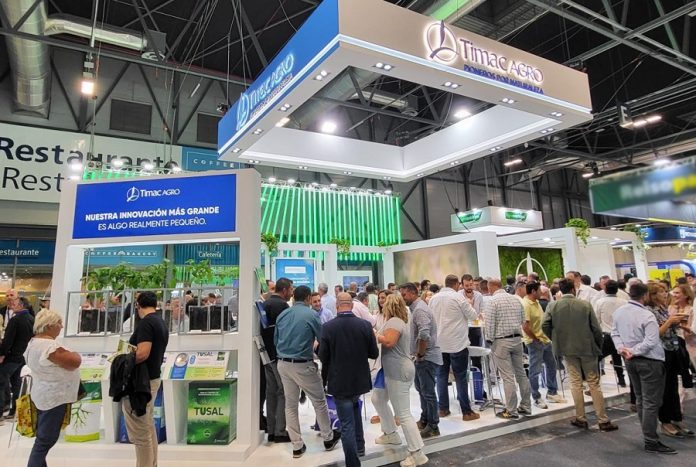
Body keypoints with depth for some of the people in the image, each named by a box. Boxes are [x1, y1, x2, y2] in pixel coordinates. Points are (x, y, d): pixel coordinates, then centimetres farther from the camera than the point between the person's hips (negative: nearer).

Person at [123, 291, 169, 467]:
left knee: (140, 432, 1)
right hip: (153, 378, 10)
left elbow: (142, 353, -28)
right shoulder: (161, 322, 10)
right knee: (148, 427, 19)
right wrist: (128, 357, 20)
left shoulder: (145, 322, -17)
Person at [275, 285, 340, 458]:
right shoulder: (311, 314, -11)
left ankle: (297, 446, 21)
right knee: (319, 402, 13)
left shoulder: (282, 315, 5)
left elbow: (276, 340, 13)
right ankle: (328, 438, 27)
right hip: (303, 365, -5)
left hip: (283, 364, 5)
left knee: (290, 405, 14)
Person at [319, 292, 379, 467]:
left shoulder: (328, 327, -15)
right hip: (360, 379, 3)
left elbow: (323, 356, -9)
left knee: (347, 425, 6)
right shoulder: (365, 325, -10)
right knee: (354, 405, 31)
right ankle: (359, 446, 36)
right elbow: (374, 354, -3)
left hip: (339, 381, -3)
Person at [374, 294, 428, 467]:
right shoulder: (400, 321, 14)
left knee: (404, 414, -5)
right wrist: (379, 336, 6)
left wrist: (375, 336, -14)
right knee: (378, 399, 24)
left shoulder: (394, 322, -17)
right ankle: (391, 434, 36)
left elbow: (389, 342, -29)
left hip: (399, 373, -11)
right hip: (393, 371, 11)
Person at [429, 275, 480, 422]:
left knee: (442, 376, 11)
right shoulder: (459, 297, -11)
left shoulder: (434, 298, 6)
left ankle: (442, 408, 16)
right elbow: (473, 316, -3)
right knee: (461, 377, 1)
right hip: (458, 343, -5)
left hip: (439, 343, 5)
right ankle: (466, 411, 7)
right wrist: (469, 304, 13)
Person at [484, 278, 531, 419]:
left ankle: (511, 411, 5)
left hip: (501, 341, -6)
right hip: (517, 339, 6)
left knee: (508, 377, -1)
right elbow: (523, 320, 10)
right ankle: (525, 406, 24)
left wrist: (490, 340, -3)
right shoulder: (516, 299, 8)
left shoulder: (492, 301, -11)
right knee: (521, 373, 14)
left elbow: (489, 324, -14)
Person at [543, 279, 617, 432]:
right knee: (594, 384, 9)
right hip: (588, 348, 0)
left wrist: (556, 340, 4)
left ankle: (580, 418, 17)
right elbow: (596, 328, -7)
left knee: (576, 383, 11)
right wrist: (598, 345, 8)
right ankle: (603, 420, 15)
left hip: (567, 349, 0)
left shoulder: (552, 306, -7)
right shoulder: (585, 304, -8)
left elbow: (545, 326, -13)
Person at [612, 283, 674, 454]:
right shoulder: (647, 315, -19)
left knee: (640, 399, 17)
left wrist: (622, 348, -5)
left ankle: (648, 433, 27)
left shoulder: (619, 312, 3)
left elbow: (615, 333, 6)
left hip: (630, 361, 7)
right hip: (649, 361, -7)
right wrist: (633, 351, -16)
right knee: (651, 402, -1)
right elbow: (651, 342, -24)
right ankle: (651, 442, 3)